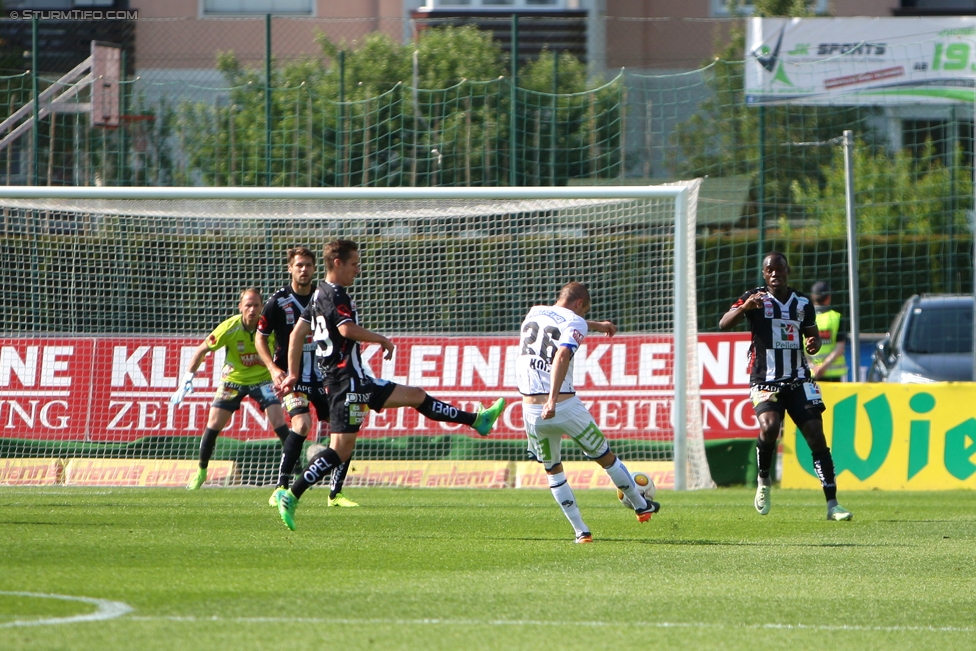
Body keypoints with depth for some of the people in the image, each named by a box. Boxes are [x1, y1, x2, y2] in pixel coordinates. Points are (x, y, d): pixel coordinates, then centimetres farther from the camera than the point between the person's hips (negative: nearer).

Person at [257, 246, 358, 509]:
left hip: (322, 377, 4)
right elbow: (260, 337, 3)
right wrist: (273, 368, -9)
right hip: (292, 376, -4)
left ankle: (335, 493, 8)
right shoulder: (279, 301, -5)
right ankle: (281, 487, -15)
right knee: (301, 424, -25)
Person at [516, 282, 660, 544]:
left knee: (552, 470, 20)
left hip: (530, 410, 4)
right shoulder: (574, 322, -3)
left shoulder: (534, 313, 16)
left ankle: (580, 531, 15)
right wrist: (552, 399, -31)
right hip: (565, 406, -4)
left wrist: (595, 325, 50)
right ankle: (641, 506, 32)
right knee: (606, 457, 17)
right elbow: (562, 356, -22)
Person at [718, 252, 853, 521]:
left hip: (799, 380, 3)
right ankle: (764, 481, 2)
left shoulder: (802, 302, 11)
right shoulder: (756, 299, 0)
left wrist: (814, 344, -1)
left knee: (816, 436, -7)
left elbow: (813, 334, 24)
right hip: (766, 381, -3)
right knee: (769, 426, -27)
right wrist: (745, 307, -33)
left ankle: (832, 504, -4)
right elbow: (724, 324, -13)